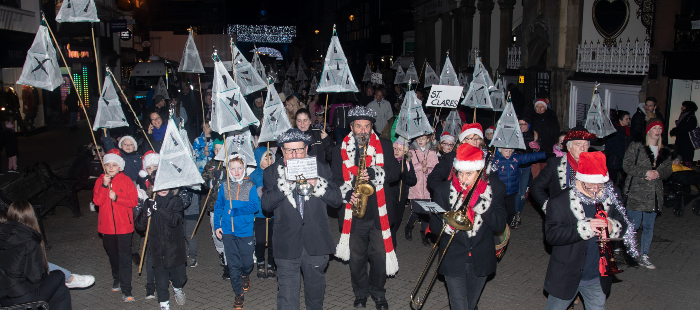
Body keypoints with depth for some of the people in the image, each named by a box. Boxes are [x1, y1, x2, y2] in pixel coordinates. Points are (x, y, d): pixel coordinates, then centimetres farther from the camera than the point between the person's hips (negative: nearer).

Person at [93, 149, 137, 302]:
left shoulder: (126, 180, -3)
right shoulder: (100, 180, 5)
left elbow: (134, 201, -8)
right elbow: (97, 201, -8)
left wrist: (117, 198, -19)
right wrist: (104, 185, -18)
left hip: (124, 226, -4)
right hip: (107, 226, 4)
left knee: (125, 258, -5)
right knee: (112, 255, 20)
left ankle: (126, 291, -2)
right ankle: (117, 279, 42)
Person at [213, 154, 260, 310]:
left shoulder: (250, 186, -4)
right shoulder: (224, 186, 2)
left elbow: (255, 206, -13)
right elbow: (218, 206, 10)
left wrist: (235, 211, -19)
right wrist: (217, 225, 5)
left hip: (245, 230, -1)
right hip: (228, 231, 1)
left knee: (247, 262, 7)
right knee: (233, 264, 4)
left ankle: (245, 275, 43)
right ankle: (238, 294, 18)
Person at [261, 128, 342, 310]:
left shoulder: (321, 168, 2)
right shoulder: (272, 173, 0)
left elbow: (336, 200, -3)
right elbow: (266, 205, -10)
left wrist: (317, 184, -18)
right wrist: (286, 183, -20)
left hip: (316, 243, 2)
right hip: (287, 245, -1)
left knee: (316, 290, 20)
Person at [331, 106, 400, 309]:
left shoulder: (384, 146, 3)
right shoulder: (340, 150, 3)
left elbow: (395, 172, -4)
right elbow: (335, 179, 3)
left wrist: (373, 173, -21)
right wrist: (347, 193, -15)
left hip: (379, 212, 0)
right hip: (354, 213, 1)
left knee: (380, 255, 6)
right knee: (356, 257, 10)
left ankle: (378, 292, 30)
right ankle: (360, 292, 33)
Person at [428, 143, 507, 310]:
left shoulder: (495, 188, -7)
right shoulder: (443, 189, -10)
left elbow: (500, 225, -12)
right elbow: (434, 225, -7)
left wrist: (479, 204, -25)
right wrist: (448, 225, -29)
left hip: (481, 260, 2)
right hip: (454, 262, -2)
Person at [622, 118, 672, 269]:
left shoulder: (665, 151, 14)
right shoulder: (636, 146, -1)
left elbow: (668, 170, 14)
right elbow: (627, 165, -8)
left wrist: (658, 173, -8)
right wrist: (645, 172, -17)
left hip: (655, 194, 5)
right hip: (636, 193, -5)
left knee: (649, 226, 8)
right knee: (634, 225, -5)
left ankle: (644, 257, 17)